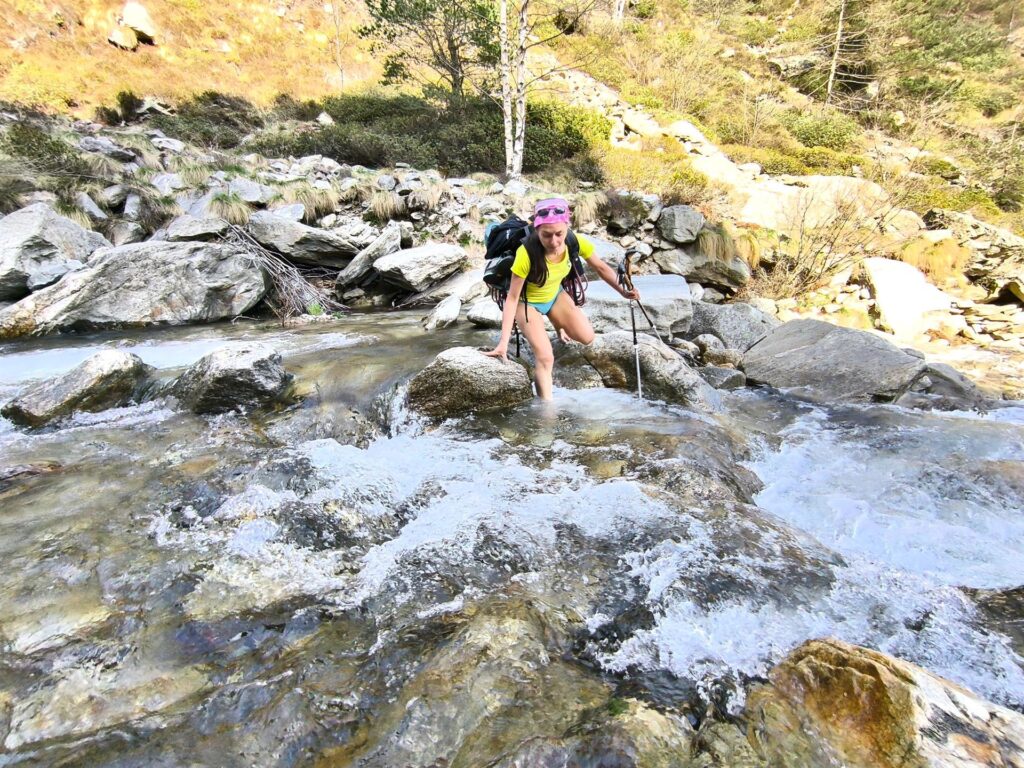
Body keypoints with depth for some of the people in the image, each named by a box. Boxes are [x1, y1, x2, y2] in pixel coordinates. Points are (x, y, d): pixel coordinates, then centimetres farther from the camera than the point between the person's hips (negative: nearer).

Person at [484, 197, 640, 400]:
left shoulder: (576, 242, -24)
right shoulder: (526, 254, -37)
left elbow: (601, 268, -5)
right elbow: (512, 298, -30)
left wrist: (623, 291, -14)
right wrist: (503, 342, -33)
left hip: (555, 295, 4)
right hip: (528, 302, -4)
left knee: (587, 337, -6)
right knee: (545, 358, -16)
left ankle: (560, 325, 27)